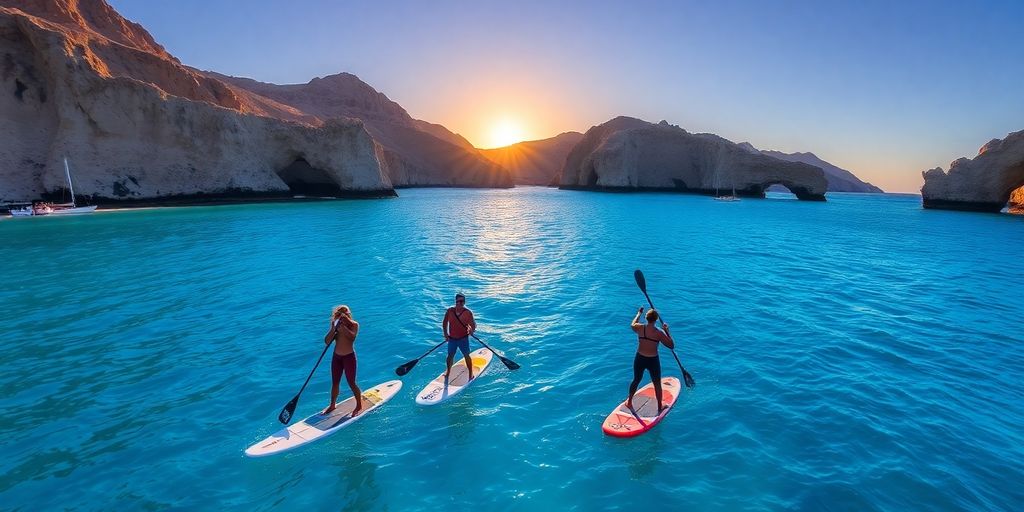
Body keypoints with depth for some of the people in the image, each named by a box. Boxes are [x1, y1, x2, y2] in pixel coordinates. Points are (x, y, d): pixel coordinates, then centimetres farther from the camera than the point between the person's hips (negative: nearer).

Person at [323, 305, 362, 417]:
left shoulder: (354, 324, -11)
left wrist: (343, 327, -38)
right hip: (336, 357, 5)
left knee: (351, 383, 3)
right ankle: (332, 405, 36)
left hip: (349, 357, -5)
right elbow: (327, 342, -9)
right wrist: (333, 329, -21)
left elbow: (352, 336, -31)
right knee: (335, 383, 16)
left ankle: (359, 406, 20)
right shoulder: (335, 325, 1)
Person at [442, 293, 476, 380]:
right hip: (452, 338, 2)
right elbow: (444, 323, 4)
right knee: (450, 355, 15)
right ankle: (448, 371, 39)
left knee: (466, 356, 8)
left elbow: (473, 325, -12)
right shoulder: (450, 311, -7)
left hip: (463, 338, -2)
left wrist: (471, 330, -33)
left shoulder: (468, 312, -13)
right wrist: (445, 333, -5)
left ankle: (471, 373, 23)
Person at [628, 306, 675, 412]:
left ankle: (629, 402, 38)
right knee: (657, 384, 18)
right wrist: (667, 331, -3)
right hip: (653, 361, -3)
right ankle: (660, 407, 34)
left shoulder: (640, 328, -10)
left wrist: (639, 313, 29)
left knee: (636, 380, 23)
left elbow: (633, 324, 16)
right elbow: (672, 345, -9)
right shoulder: (659, 333, -18)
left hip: (639, 359, 3)